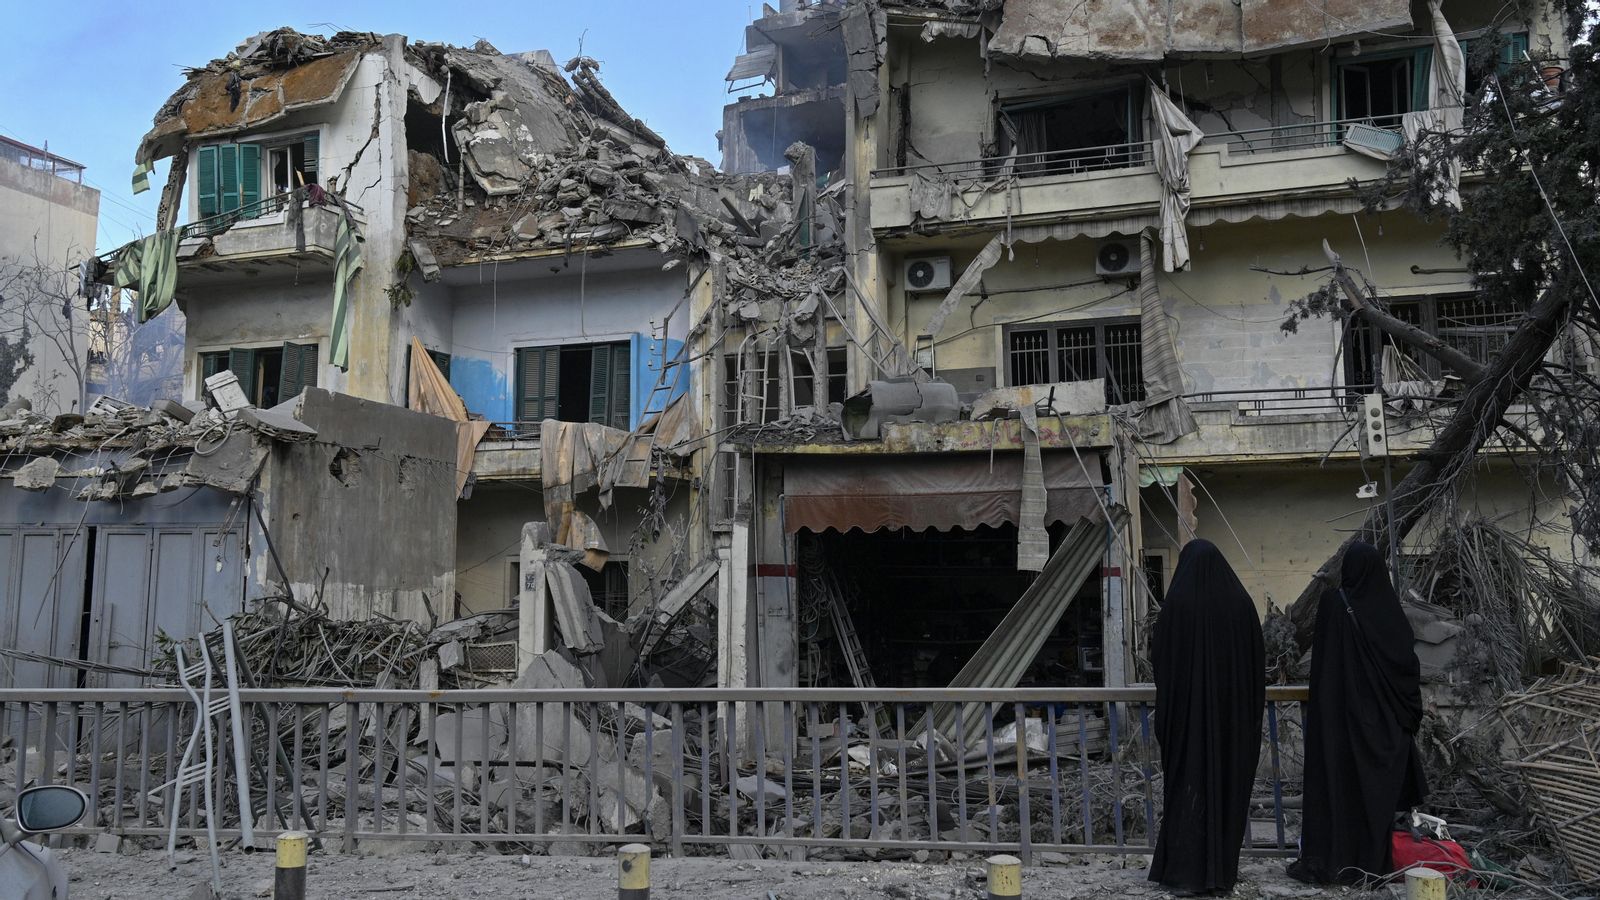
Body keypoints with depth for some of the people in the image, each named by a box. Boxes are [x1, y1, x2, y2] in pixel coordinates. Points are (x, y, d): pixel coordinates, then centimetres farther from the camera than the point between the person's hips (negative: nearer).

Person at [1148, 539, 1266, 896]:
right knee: (1229, 784, 11)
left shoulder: (1177, 603, -12)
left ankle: (1187, 873, 3)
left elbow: (1158, 655, -4)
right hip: (1234, 711, 3)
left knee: (1188, 786, 4)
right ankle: (1223, 871, 18)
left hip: (1188, 708, -3)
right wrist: (1251, 709, 16)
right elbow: (1258, 659, 5)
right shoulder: (1241, 602, -2)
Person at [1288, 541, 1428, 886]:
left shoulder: (1332, 602, -9)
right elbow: (1410, 666, 4)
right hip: (1381, 717, 3)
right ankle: (1372, 861, 13)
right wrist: (1408, 713, 15)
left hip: (1337, 711, -3)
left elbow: (1320, 656, -6)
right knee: (1375, 785, 9)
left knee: (1334, 780, 1)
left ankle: (1328, 861, 3)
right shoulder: (1390, 608, 0)